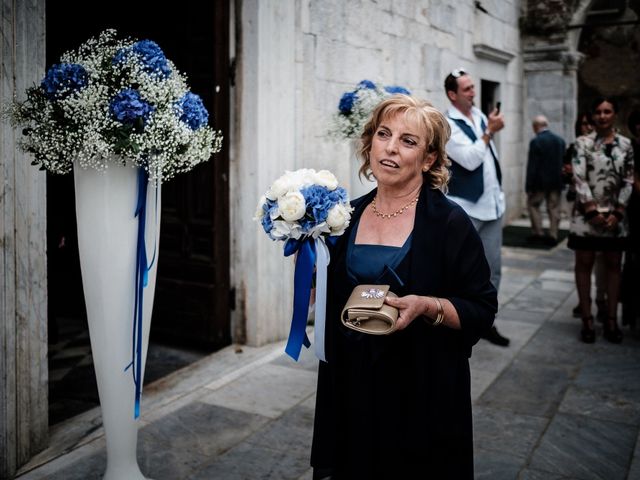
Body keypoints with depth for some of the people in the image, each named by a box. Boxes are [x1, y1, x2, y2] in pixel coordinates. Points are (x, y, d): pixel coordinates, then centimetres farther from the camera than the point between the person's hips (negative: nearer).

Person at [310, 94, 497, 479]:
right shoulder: (349, 217, 4)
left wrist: (428, 306, -24)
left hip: (424, 393, -4)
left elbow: (482, 311, -8)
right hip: (353, 387, 4)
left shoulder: (450, 223, -10)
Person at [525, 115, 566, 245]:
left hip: (540, 181, -5)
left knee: (533, 205, 10)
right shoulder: (560, 140, 5)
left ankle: (538, 233, 8)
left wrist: (529, 185, -10)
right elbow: (563, 162, 9)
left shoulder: (535, 141, -14)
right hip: (556, 181, 5)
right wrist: (562, 181, 16)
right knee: (554, 208, 9)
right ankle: (553, 236, 9)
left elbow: (532, 165, -14)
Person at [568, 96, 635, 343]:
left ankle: (611, 320, 14)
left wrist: (617, 213, -7)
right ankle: (587, 319, 9)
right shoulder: (583, 143, -1)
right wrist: (593, 211, -13)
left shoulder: (626, 144, 6)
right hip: (587, 214, -2)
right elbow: (579, 179, -8)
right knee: (584, 264, 1)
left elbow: (628, 181, 3)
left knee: (613, 266, 6)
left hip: (615, 215, 2)